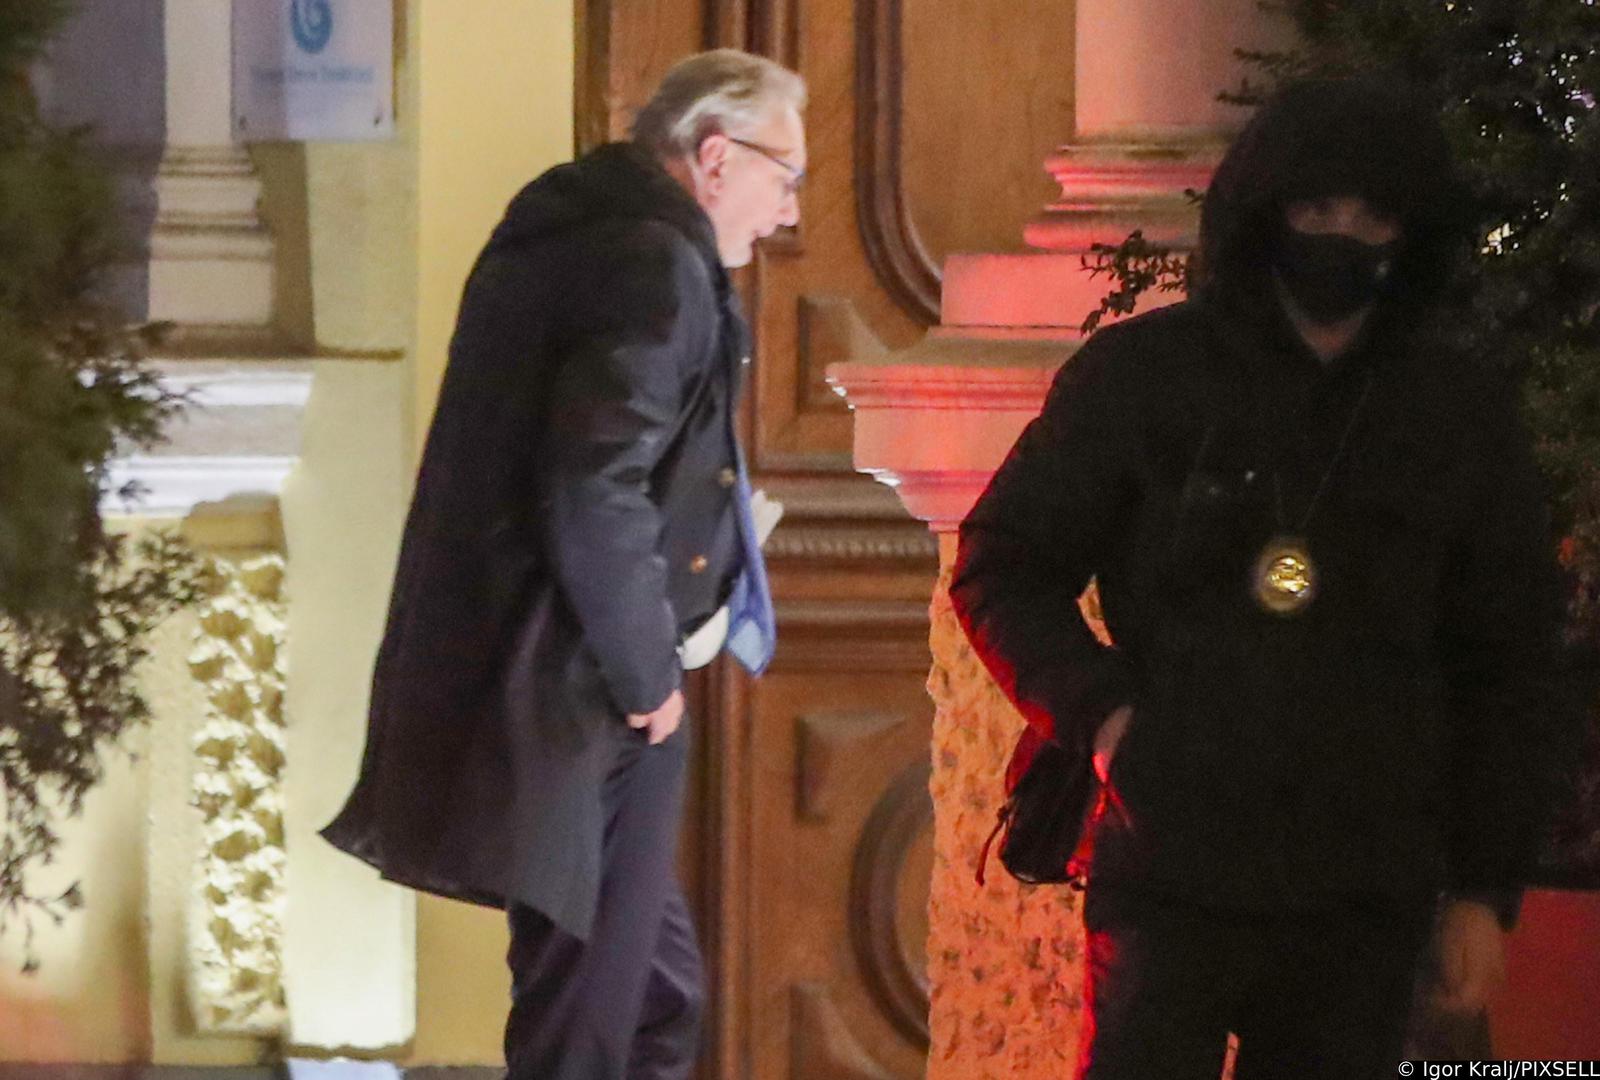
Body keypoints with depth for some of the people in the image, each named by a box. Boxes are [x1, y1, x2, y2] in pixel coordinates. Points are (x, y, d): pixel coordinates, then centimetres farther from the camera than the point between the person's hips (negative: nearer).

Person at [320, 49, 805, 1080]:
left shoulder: (561, 234, 14)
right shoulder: (659, 268, -17)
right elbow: (596, 494, -26)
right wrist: (646, 673, -14)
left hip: (496, 674, 10)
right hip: (578, 697, -10)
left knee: (661, 994, 17)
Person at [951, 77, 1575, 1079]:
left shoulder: (1464, 420, 9)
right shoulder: (1139, 374, 3)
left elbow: (1510, 671, 14)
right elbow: (1000, 566, 7)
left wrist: (1485, 888, 8)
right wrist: (1095, 710, -8)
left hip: (1366, 899, 2)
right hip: (1170, 874, -2)